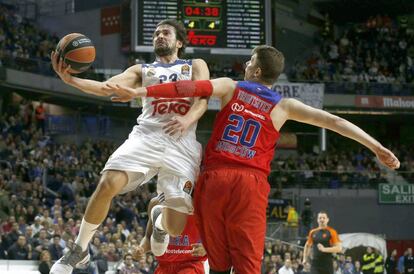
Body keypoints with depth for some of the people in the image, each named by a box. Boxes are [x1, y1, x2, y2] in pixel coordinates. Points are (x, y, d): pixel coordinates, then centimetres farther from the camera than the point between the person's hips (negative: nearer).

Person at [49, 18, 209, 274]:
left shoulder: (195, 66, 22)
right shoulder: (142, 70, 25)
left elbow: (203, 99, 3)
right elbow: (108, 87, 6)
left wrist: (188, 120, -21)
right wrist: (71, 79, -13)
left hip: (182, 143, -1)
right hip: (147, 135, 1)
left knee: (175, 227, -12)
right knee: (108, 184, -27)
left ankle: (159, 219, 29)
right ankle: (79, 250, -7)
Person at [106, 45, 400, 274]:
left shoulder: (230, 88, 9)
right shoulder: (284, 106, 9)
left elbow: (191, 87, -4)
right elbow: (333, 121, 5)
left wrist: (139, 92, -5)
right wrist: (378, 148, 7)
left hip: (215, 178, 1)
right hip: (251, 183, -1)